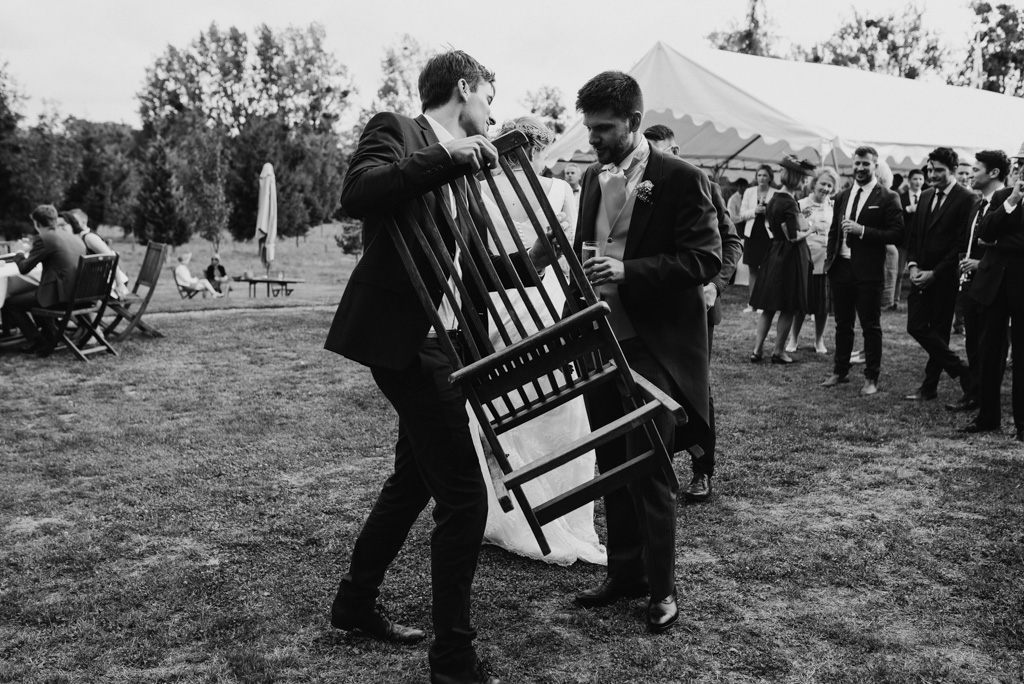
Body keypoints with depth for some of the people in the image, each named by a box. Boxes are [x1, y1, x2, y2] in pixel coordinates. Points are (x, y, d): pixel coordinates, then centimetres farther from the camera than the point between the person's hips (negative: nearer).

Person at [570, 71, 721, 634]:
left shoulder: (681, 180, -9)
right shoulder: (593, 179, 12)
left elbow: (705, 260, -14)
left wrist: (628, 271, -24)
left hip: (653, 346, -6)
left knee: (648, 467, -3)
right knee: (612, 465, 13)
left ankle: (661, 588, 13)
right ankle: (624, 572, 27)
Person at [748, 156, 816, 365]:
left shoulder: (773, 199, 8)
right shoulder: (789, 204, -18)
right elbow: (793, 236, -20)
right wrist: (807, 231, -2)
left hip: (774, 253, 8)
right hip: (791, 256, -8)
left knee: (768, 307, 10)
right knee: (788, 308, 3)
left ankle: (757, 349, 9)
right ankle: (778, 351, 10)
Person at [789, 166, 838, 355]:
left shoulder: (834, 208, 5)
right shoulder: (802, 205, -3)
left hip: (826, 262, 2)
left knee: (823, 305, 7)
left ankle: (819, 341, 23)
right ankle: (793, 339, 20)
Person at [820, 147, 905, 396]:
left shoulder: (887, 198, -5)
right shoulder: (842, 196, 13)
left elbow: (897, 234, -12)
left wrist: (862, 230, -19)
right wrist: (829, 259, 9)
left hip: (868, 272, -5)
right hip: (840, 268, 6)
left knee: (871, 326, 2)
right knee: (842, 324, 14)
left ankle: (871, 378, 11)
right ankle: (839, 372, 25)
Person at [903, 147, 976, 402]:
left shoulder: (966, 199, -9)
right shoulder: (925, 196, 12)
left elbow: (962, 242, -14)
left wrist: (934, 273, -15)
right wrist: (913, 265, 0)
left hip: (944, 276, -6)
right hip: (921, 274, 6)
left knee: (938, 332, 0)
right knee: (916, 327, 3)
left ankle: (929, 386, 12)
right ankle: (959, 371, 16)